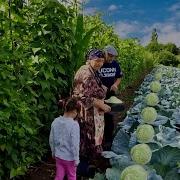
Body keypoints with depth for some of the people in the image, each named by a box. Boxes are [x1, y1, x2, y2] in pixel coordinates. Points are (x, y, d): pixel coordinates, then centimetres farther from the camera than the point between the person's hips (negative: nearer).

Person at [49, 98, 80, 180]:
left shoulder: (55, 121, -8)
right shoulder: (74, 124, -25)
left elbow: (51, 140, 2)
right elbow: (75, 144, -22)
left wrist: (53, 152, 17)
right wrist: (76, 159, -9)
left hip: (58, 156, 5)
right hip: (69, 158, -4)